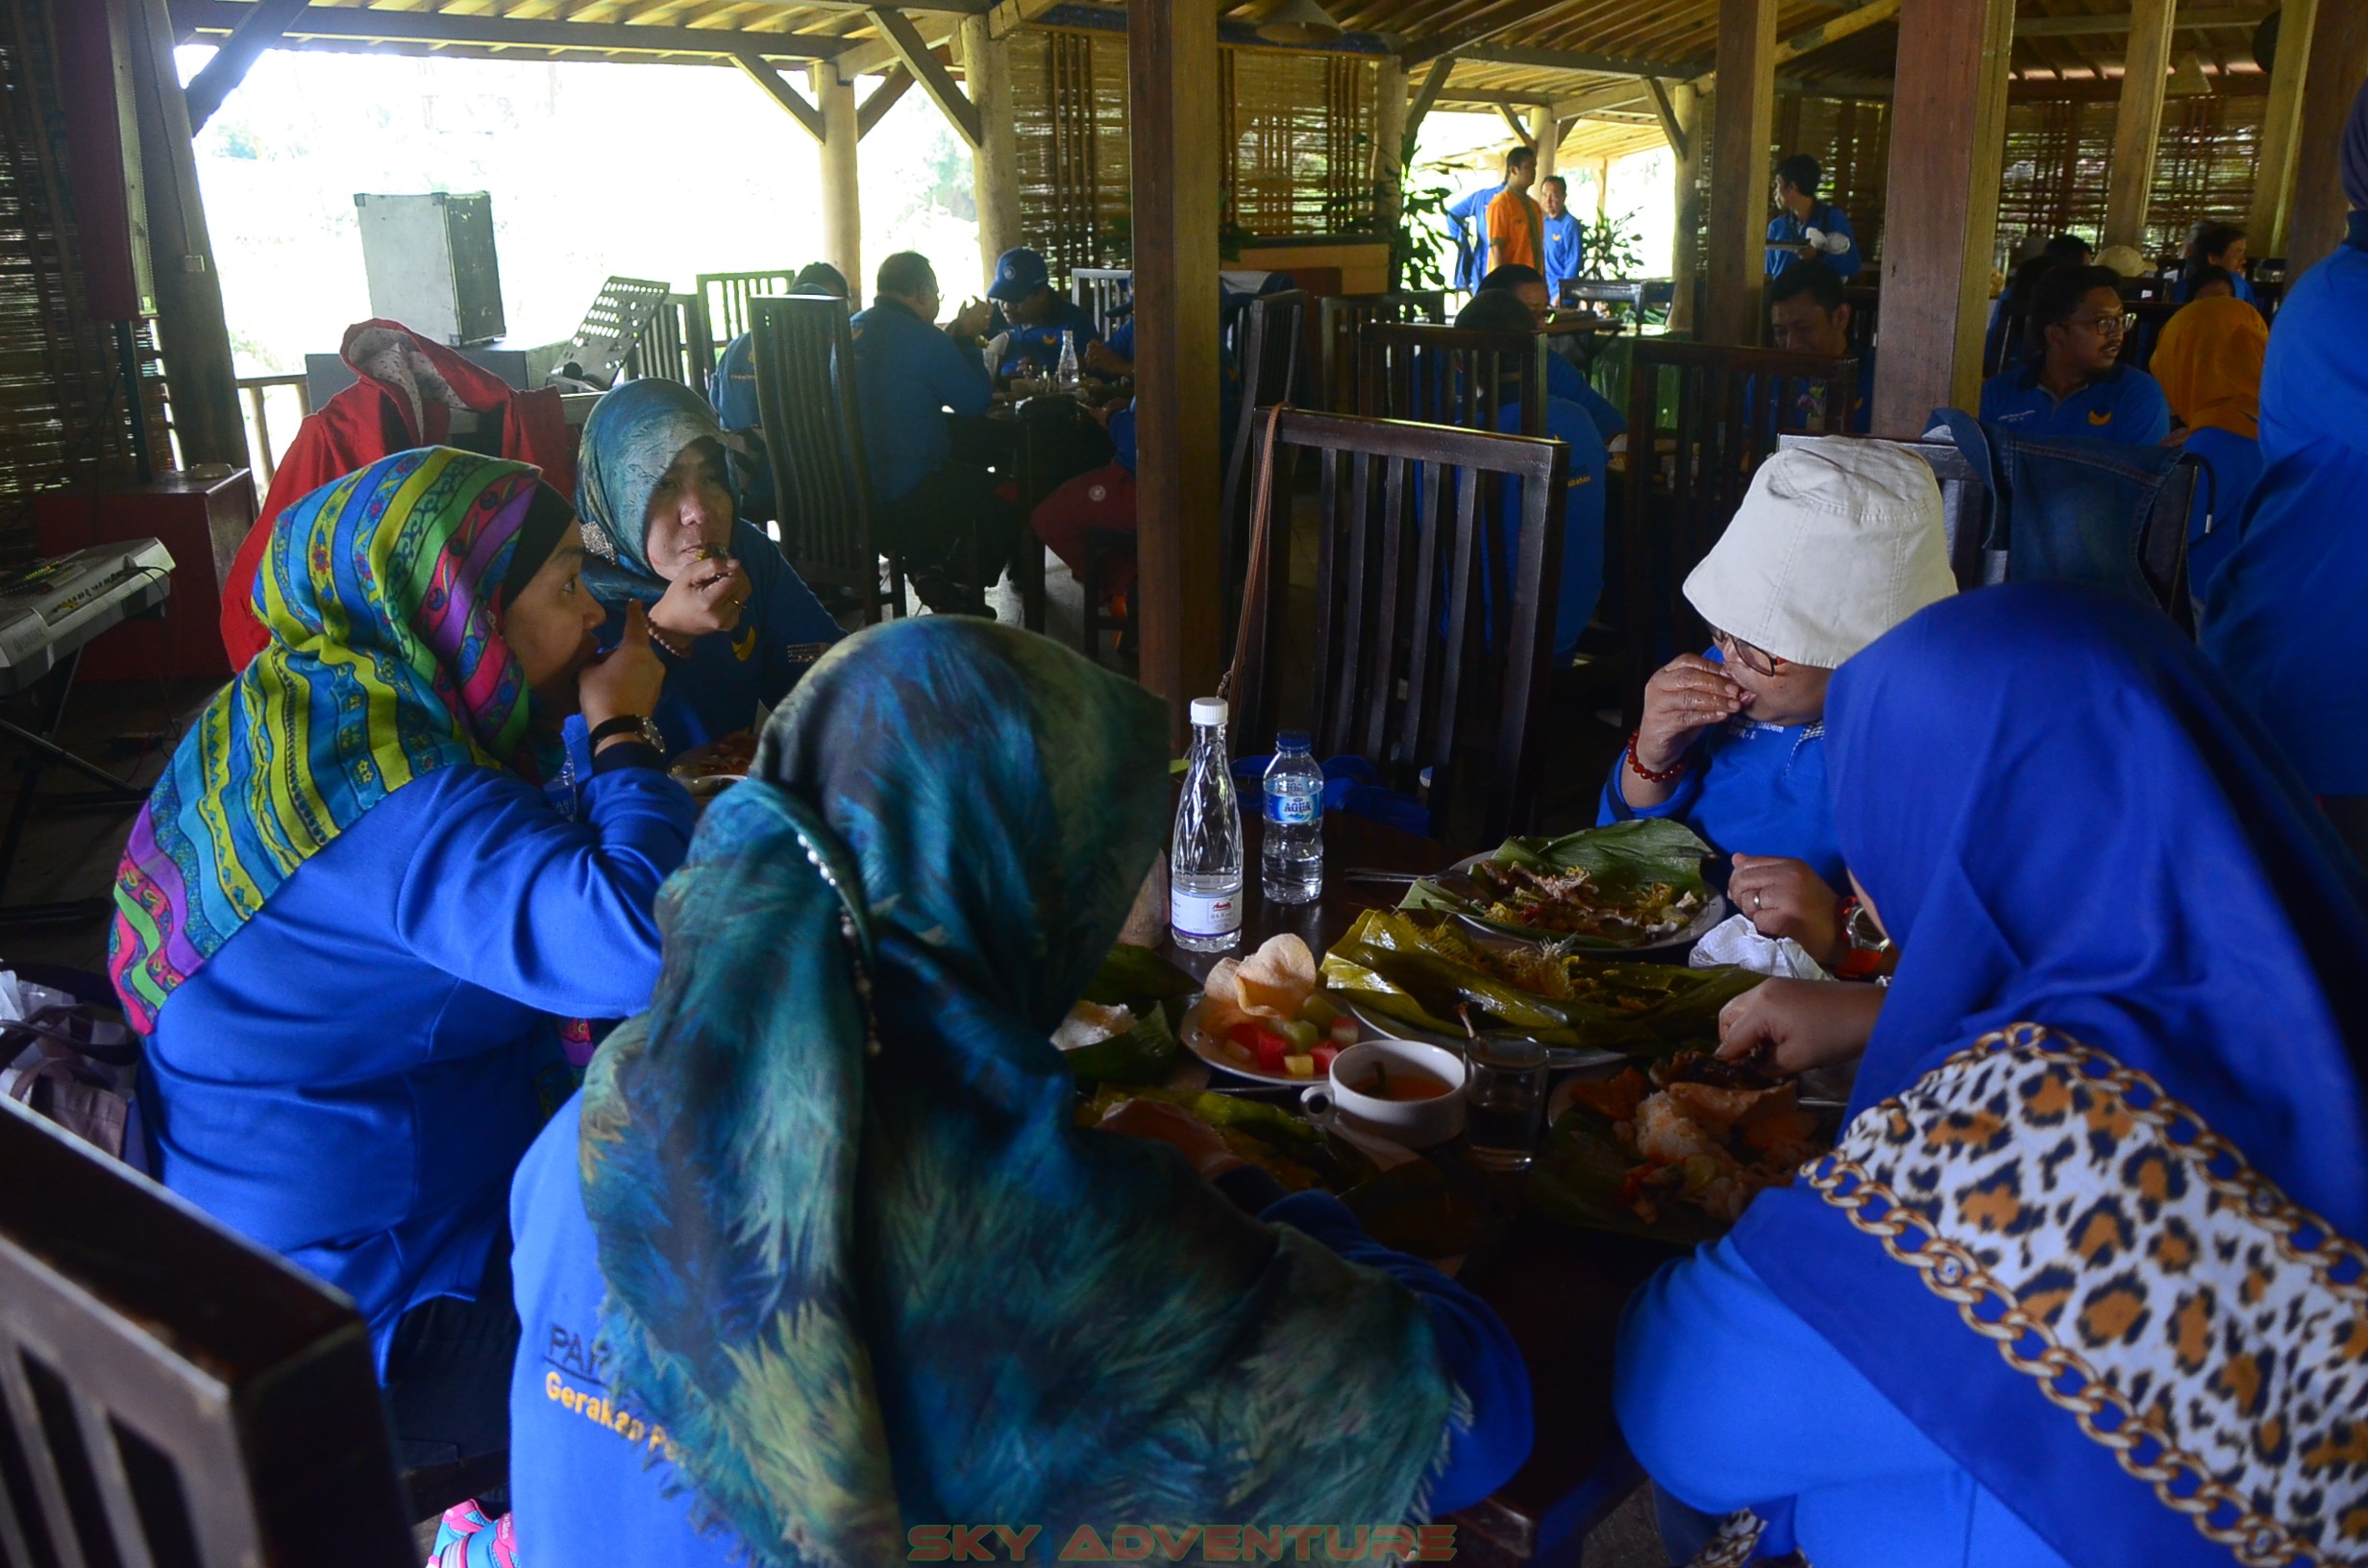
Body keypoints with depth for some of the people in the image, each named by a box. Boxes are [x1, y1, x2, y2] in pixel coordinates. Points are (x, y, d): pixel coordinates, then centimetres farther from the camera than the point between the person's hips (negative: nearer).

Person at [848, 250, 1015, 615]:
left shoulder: (852, 329, 8)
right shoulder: (921, 336, -17)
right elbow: (976, 400, -10)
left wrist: (954, 337, 17)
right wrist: (967, 339, 3)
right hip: (902, 498, -8)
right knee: (1004, 497, 14)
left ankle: (926, 569, 23)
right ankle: (965, 595, 24)